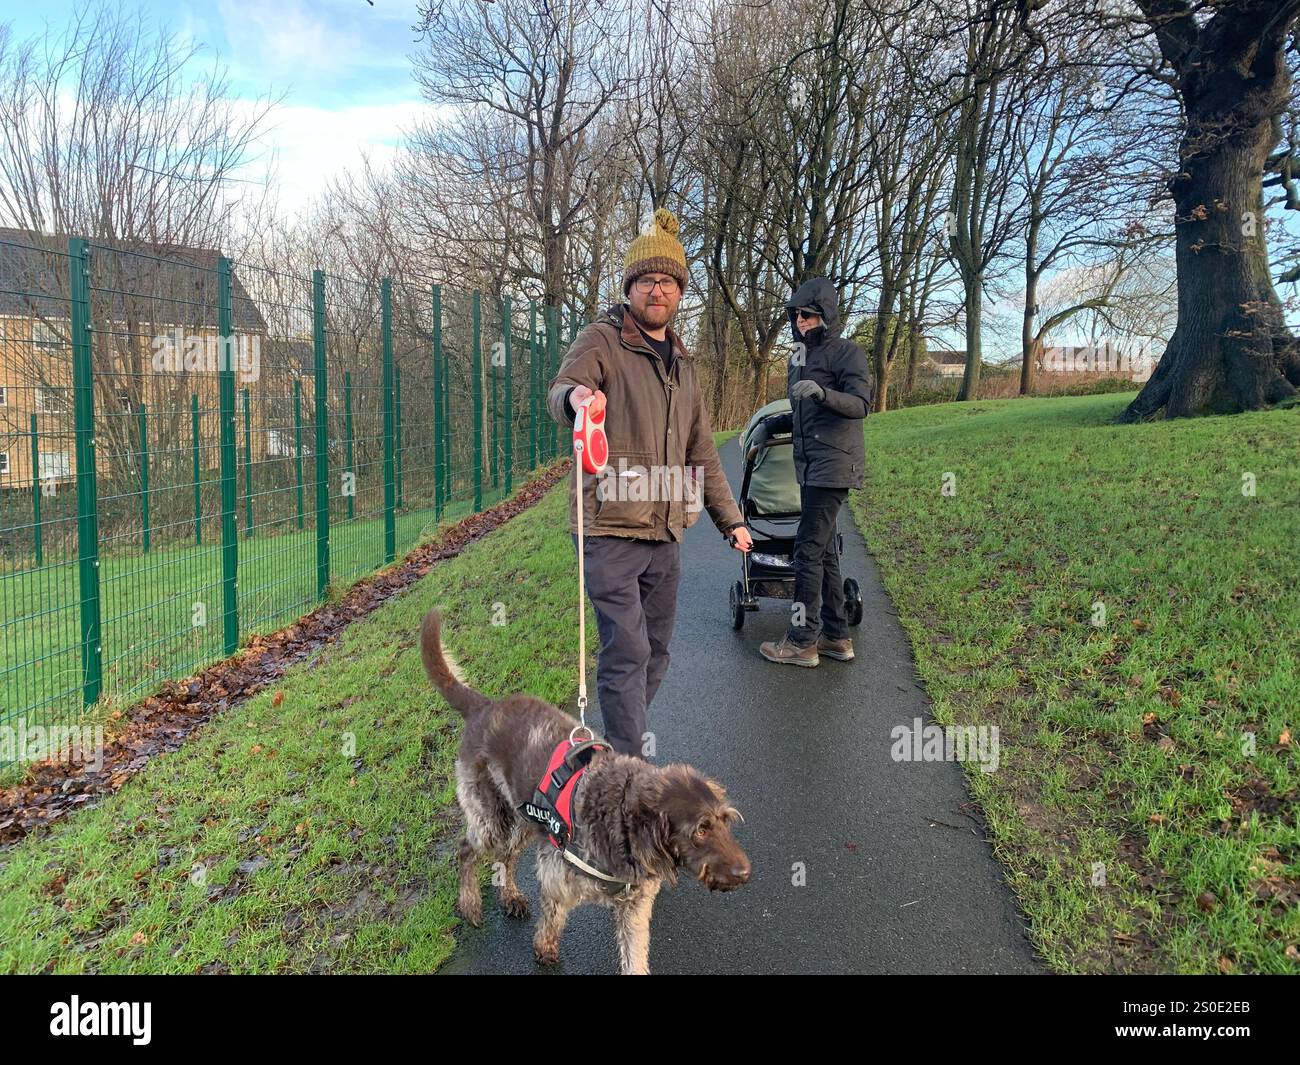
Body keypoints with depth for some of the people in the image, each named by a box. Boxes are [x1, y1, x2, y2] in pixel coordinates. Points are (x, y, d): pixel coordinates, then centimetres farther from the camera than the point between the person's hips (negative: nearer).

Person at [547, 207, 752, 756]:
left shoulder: (682, 363, 18)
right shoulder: (601, 339, -3)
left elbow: (701, 451, 24)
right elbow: (558, 393, -23)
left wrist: (730, 519, 23)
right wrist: (576, 396, -48)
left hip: (665, 532, 7)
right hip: (610, 530, -7)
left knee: (655, 649, 14)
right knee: (627, 652, -8)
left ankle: (627, 735, 33)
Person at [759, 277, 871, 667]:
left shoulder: (846, 352, -8)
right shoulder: (799, 356, 18)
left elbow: (861, 404, -20)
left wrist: (822, 393, -33)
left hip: (833, 465, -9)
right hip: (810, 466, 9)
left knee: (809, 550, -10)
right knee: (826, 551, 12)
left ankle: (801, 641, -3)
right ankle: (836, 635, 20)